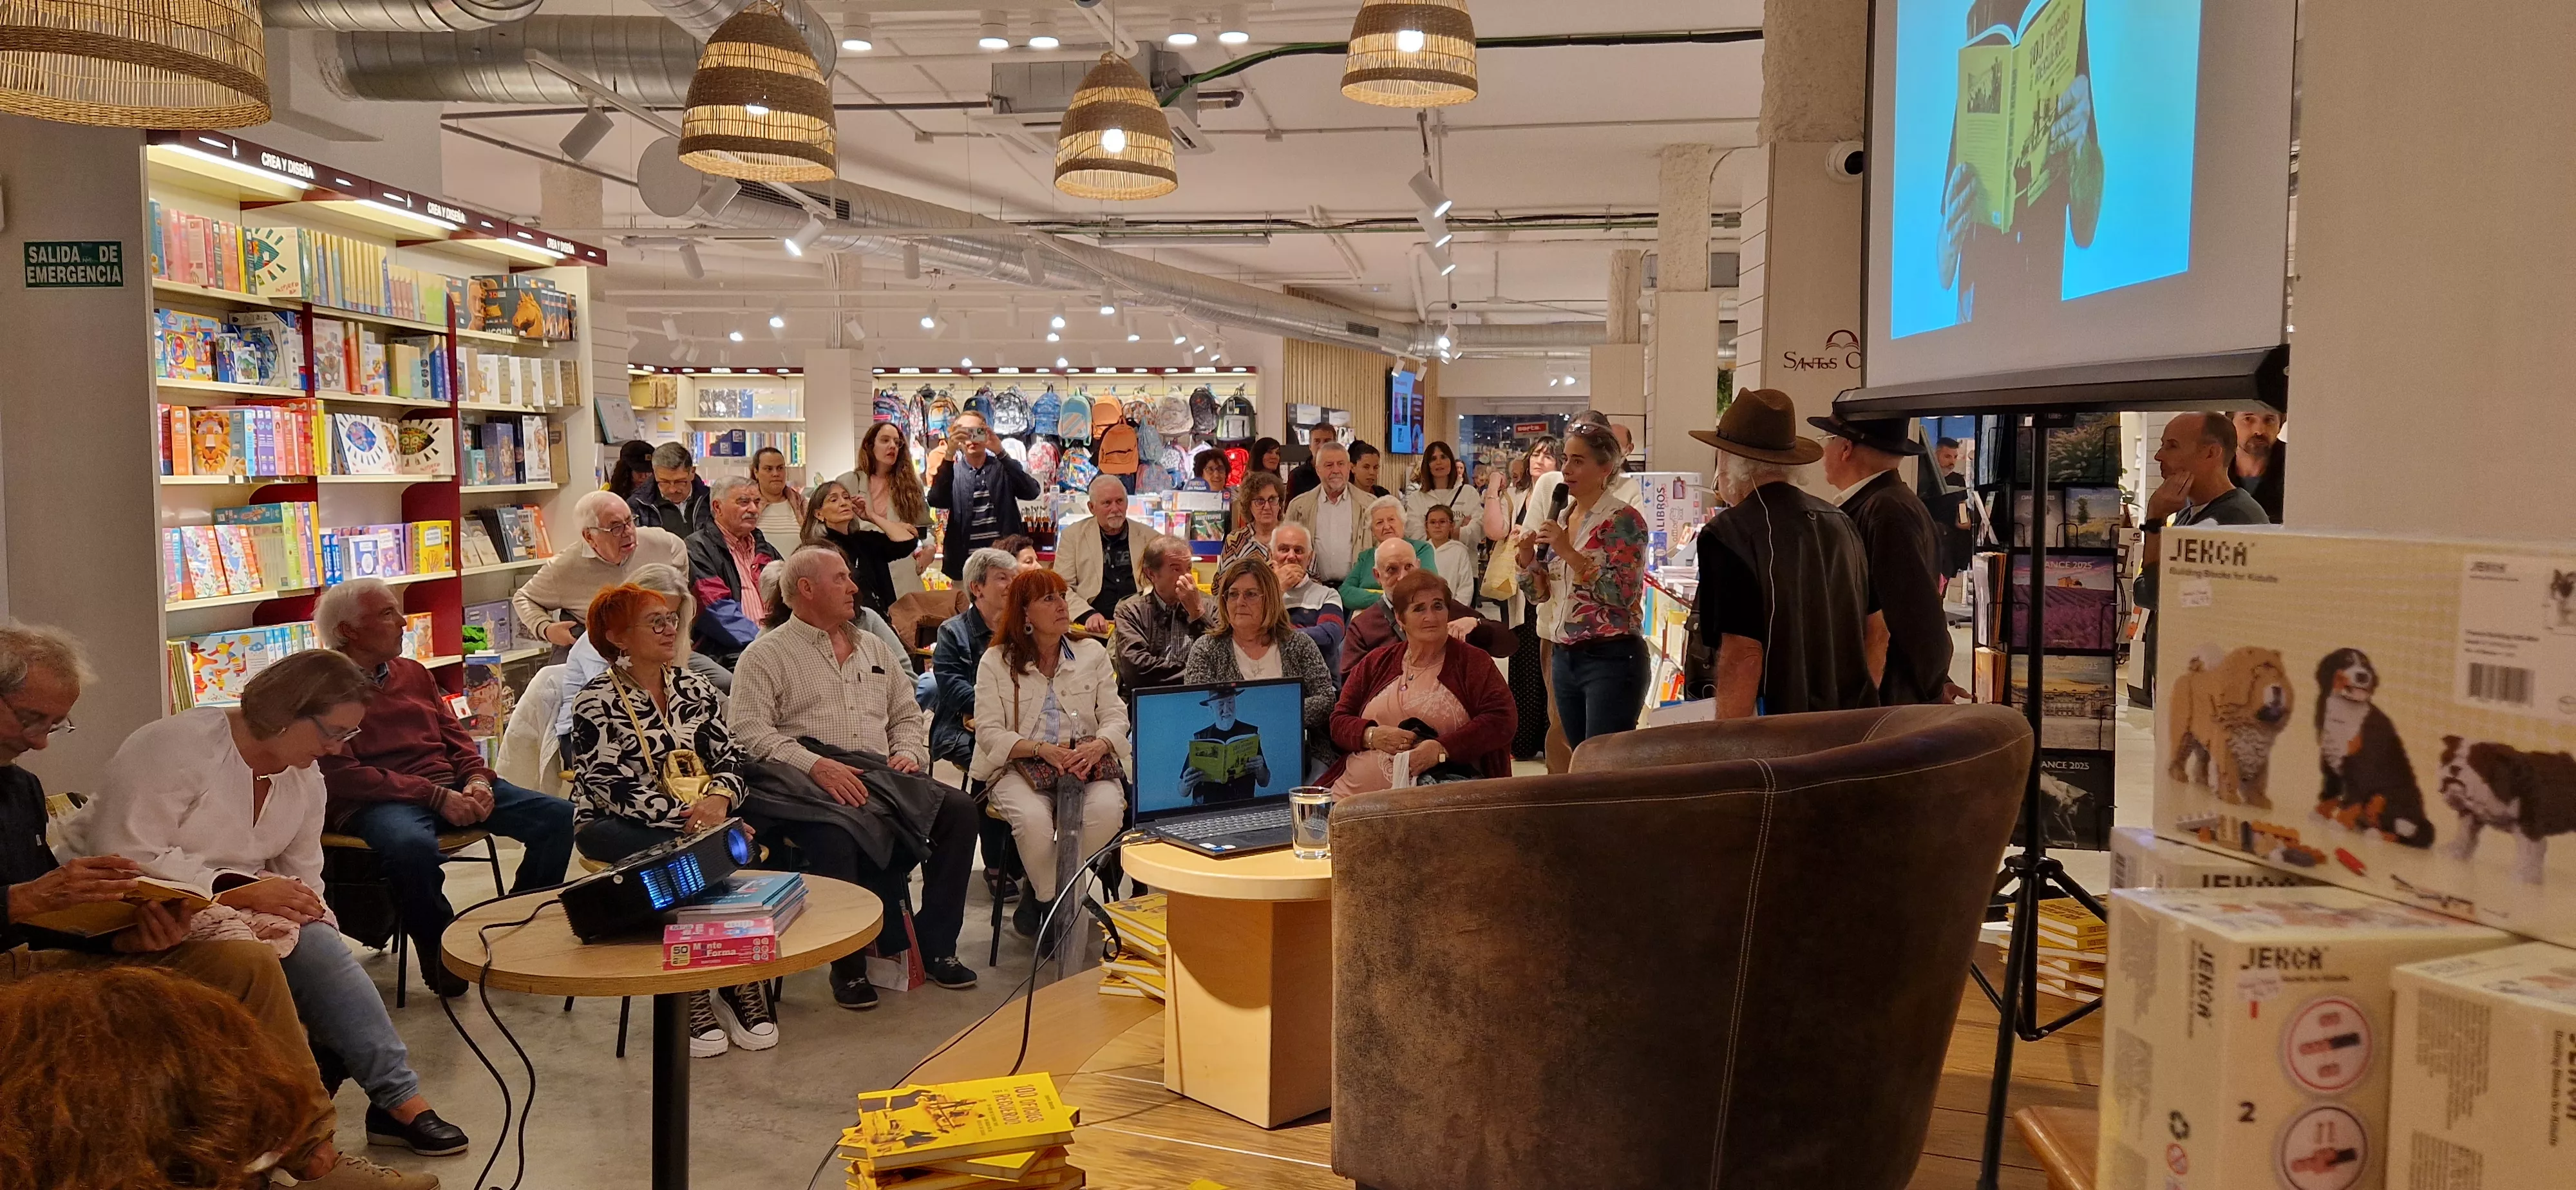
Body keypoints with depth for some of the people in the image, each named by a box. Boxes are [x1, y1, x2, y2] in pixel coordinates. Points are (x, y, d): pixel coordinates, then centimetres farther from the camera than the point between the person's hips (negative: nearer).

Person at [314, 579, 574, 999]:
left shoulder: (414, 673, 19)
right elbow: (343, 776, -13)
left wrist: (478, 780, -5)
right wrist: (437, 797, -19)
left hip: (450, 786, 7)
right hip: (379, 801, -6)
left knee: (557, 816, -11)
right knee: (412, 845, -41)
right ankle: (439, 954, -14)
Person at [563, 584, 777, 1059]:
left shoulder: (695, 687, 12)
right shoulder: (596, 701, -4)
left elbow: (728, 757, 6)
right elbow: (611, 788, -14)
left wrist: (719, 797, -17)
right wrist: (685, 817, -24)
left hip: (702, 817, 4)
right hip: (617, 829, -4)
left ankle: (739, 984, -20)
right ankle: (690, 996, -24)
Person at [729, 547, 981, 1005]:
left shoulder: (873, 649, 25)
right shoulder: (766, 655, 6)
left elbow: (908, 715, 27)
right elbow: (751, 731, -7)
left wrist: (909, 753, 4)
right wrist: (815, 765, -21)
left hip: (882, 778, 5)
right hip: (810, 787, -5)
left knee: (960, 809, -19)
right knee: (835, 835, -38)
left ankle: (936, 945, -8)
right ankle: (849, 963, -17)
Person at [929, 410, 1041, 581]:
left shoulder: (1004, 468, 7)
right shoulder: (951, 472, 7)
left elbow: (1032, 492, -12)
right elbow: (936, 501, -13)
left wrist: (1000, 453, -21)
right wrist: (949, 454, -23)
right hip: (965, 565, 0)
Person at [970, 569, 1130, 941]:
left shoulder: (1093, 653, 13)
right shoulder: (996, 662, 6)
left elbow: (1115, 716, 7)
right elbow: (988, 731, -3)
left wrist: (1098, 746, -17)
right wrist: (1042, 750, -18)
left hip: (1086, 762, 2)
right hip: (1018, 767, -2)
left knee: (1108, 810, -31)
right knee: (1034, 818, -35)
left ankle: (1039, 894, -7)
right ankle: (1054, 906, -6)